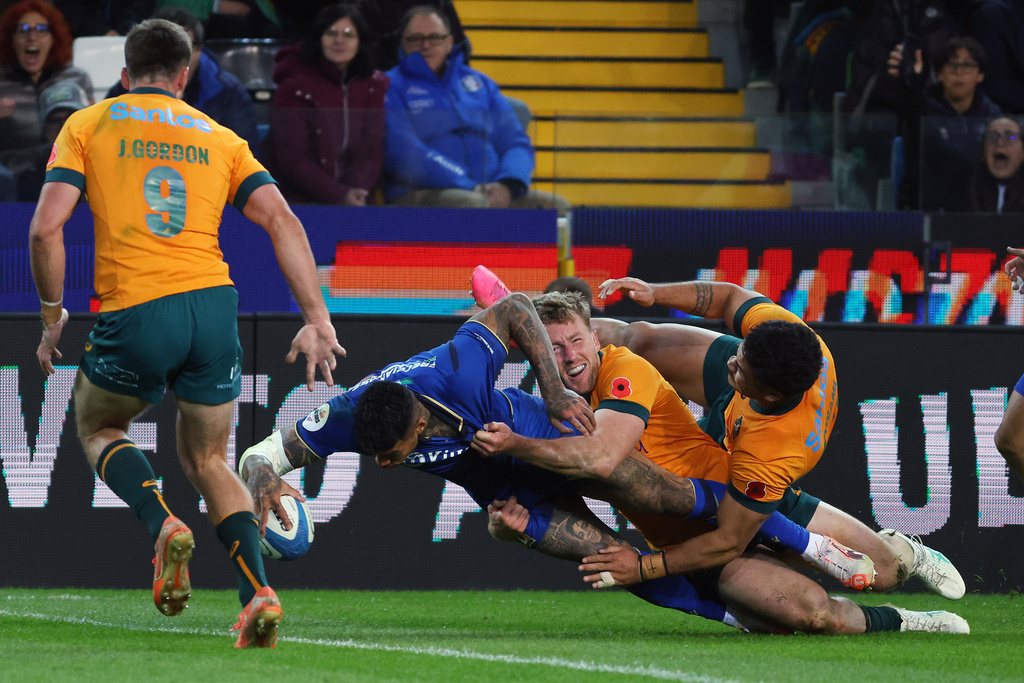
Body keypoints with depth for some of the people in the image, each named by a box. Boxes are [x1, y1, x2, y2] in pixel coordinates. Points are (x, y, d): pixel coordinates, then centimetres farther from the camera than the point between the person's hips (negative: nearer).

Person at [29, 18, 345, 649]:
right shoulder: (219, 138, 17)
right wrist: (317, 321, 3)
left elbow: (45, 228, -1)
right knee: (208, 461, 21)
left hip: (133, 313, -3)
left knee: (98, 427, 26)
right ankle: (258, 593, -1)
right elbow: (283, 222, 5)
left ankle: (164, 526, -3)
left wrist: (53, 318, 10)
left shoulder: (88, 126, 10)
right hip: (213, 306, 3)